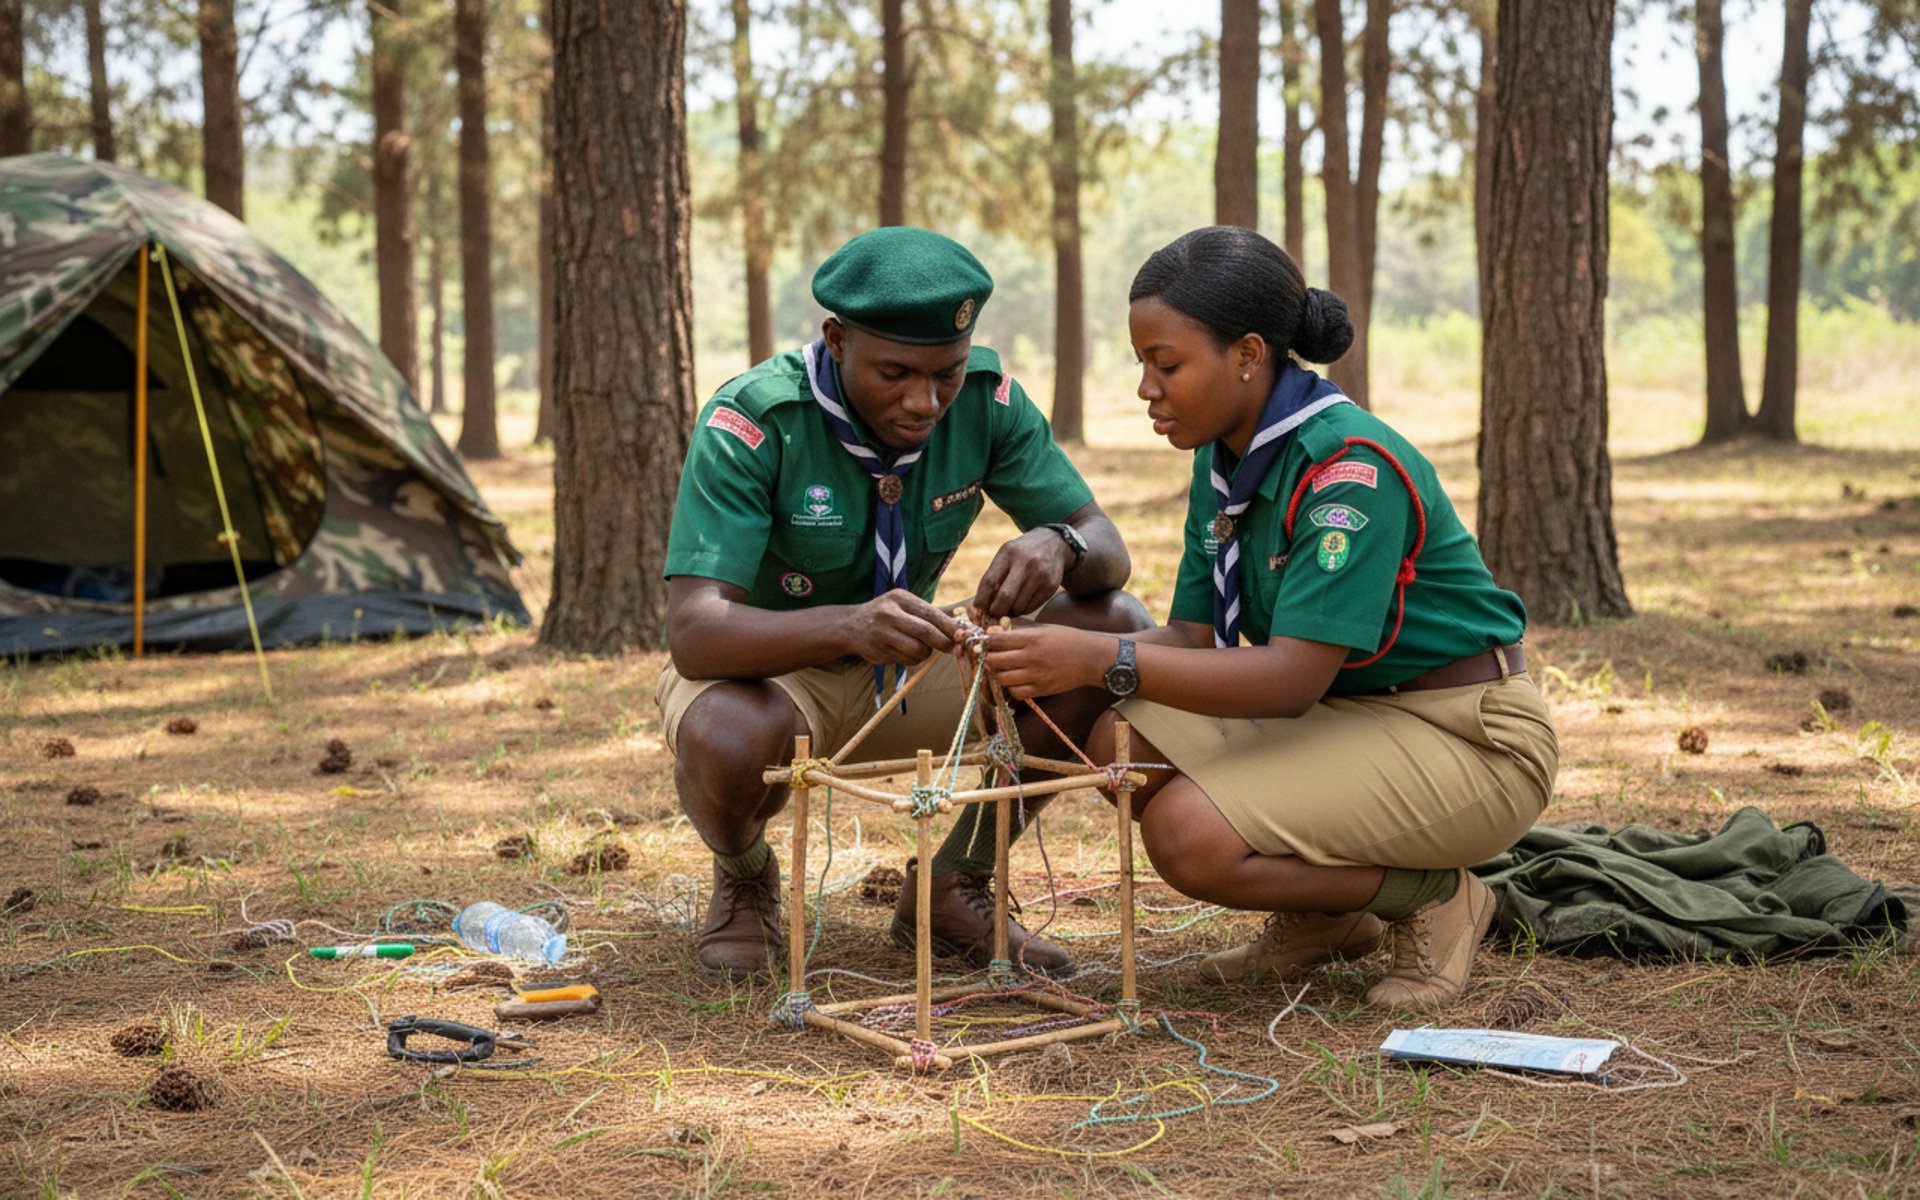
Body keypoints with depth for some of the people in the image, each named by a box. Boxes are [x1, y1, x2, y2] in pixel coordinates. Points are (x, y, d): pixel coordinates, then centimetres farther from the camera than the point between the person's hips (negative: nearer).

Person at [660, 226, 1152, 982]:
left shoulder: (986, 399, -14)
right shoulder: (752, 424, -27)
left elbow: (1106, 549, -11)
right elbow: (692, 632, -35)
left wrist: (1059, 547, -38)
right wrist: (848, 626, -54)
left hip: (902, 672, 4)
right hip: (764, 671, -4)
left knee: (1117, 631, -17)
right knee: (726, 739, -41)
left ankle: (953, 886, 0)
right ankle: (743, 880, 0)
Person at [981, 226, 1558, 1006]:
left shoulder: (1349, 467, -25)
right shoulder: (1223, 461, 3)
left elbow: (1293, 679, -30)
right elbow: (1193, 636, 1)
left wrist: (1107, 662, -36)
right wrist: (1061, 660, -17)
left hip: (1473, 742, -9)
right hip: (1347, 715, 9)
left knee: (1189, 833, -24)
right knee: (1124, 747, -9)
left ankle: (1432, 898, -2)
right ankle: (1324, 918, 10)